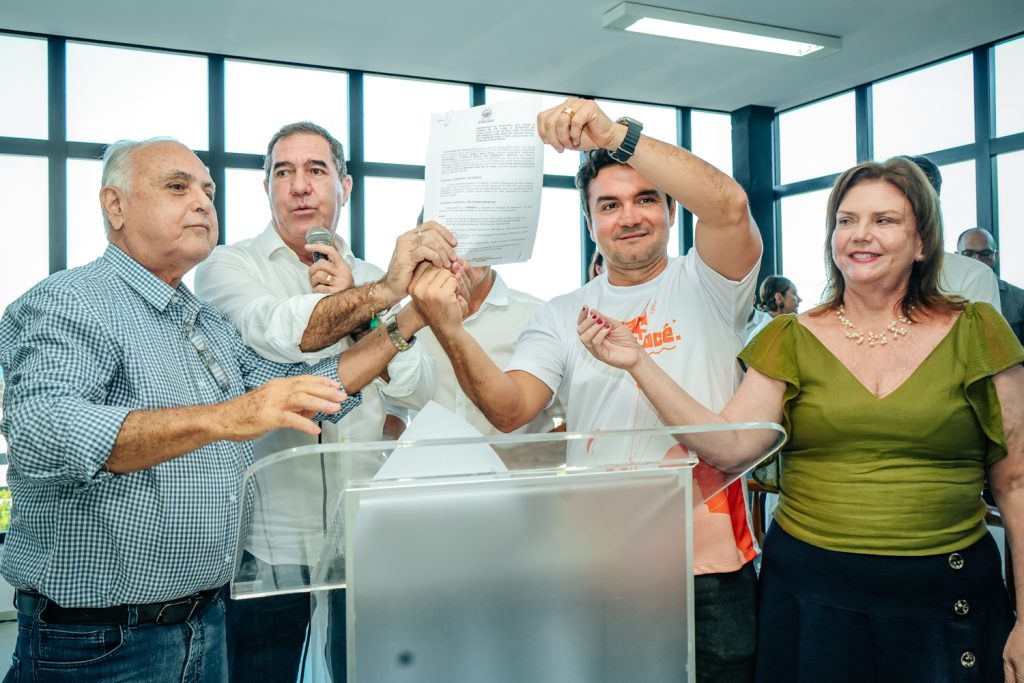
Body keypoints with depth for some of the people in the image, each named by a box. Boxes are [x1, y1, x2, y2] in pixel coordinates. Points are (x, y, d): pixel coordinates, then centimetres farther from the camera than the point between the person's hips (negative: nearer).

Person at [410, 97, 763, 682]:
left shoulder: (706, 286, 2)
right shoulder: (563, 318, 6)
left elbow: (729, 206, -19)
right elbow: (510, 410, -8)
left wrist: (616, 134, -25)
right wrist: (450, 331, -25)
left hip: (713, 565, -1)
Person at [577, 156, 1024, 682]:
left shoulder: (974, 332, 0)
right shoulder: (791, 340, 1)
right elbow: (729, 448, -10)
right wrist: (639, 365, -18)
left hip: (947, 599, 0)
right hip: (811, 592, 1)